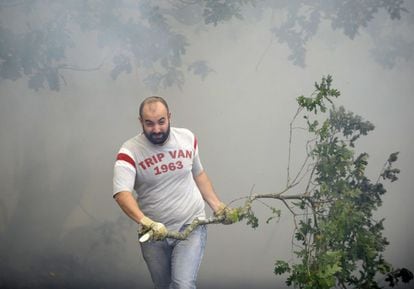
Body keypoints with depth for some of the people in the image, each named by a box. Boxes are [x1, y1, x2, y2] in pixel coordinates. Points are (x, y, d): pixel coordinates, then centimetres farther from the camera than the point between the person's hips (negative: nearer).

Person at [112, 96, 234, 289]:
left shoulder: (187, 138, -2)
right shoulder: (130, 152, -15)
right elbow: (122, 193, -29)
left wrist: (216, 205, 5)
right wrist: (145, 222, -43)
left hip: (192, 225, 0)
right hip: (153, 233, 0)